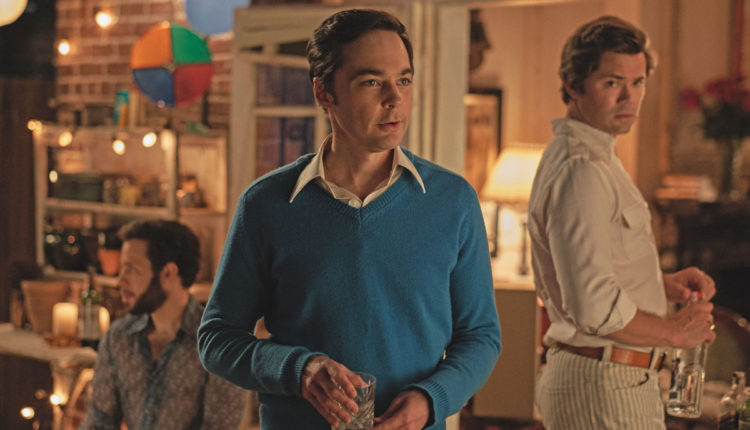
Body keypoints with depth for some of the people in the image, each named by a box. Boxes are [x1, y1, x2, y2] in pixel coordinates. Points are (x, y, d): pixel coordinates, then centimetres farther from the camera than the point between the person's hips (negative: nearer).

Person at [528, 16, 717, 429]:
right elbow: (593, 306, -26)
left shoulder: (593, 157, 15)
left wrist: (664, 283, 11)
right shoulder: (580, 171, -19)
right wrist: (674, 331, -11)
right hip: (603, 388, -10)